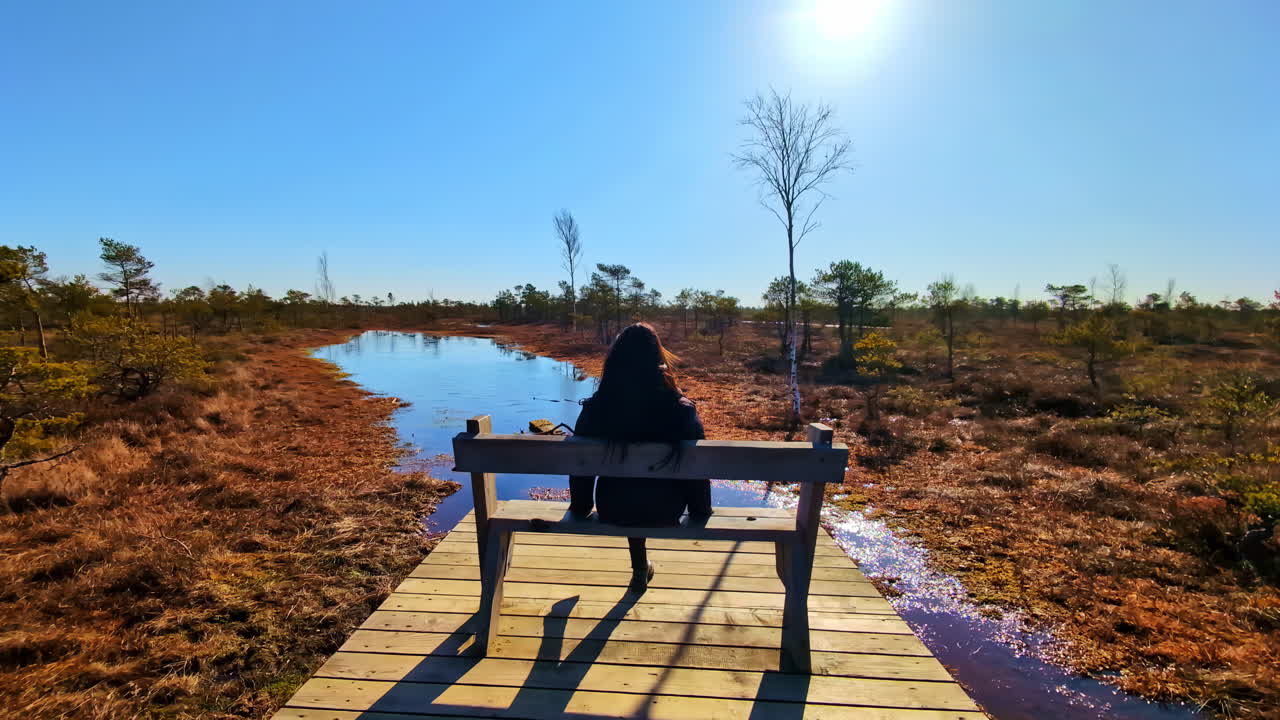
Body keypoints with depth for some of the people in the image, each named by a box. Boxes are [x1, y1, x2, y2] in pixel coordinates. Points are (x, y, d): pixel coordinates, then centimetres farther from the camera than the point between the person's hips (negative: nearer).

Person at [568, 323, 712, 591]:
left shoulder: (594, 410, -18)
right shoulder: (682, 411, -22)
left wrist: (580, 508, 11)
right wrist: (700, 512, 6)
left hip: (612, 513, 1)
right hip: (666, 513, 0)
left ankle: (640, 568, 47)